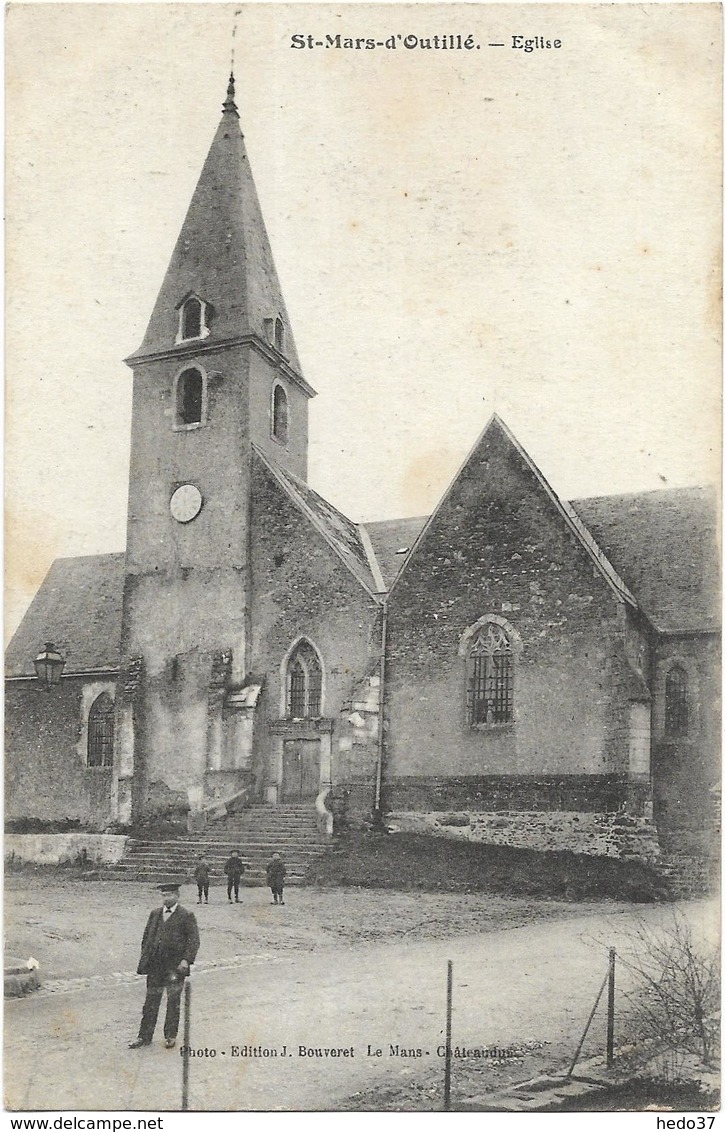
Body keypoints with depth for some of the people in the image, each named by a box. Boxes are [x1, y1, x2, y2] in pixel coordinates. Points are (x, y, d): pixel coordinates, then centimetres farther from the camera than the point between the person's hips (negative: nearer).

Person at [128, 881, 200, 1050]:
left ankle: (170, 1036, 19)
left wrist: (186, 960, -18)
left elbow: (194, 940, -8)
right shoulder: (155, 914, 11)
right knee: (151, 1001, 10)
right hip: (155, 966, 4)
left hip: (175, 966, -4)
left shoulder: (187, 916, -4)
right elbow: (146, 937, 15)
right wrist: (145, 959, 7)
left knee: (173, 1002, 7)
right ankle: (144, 1037, 18)